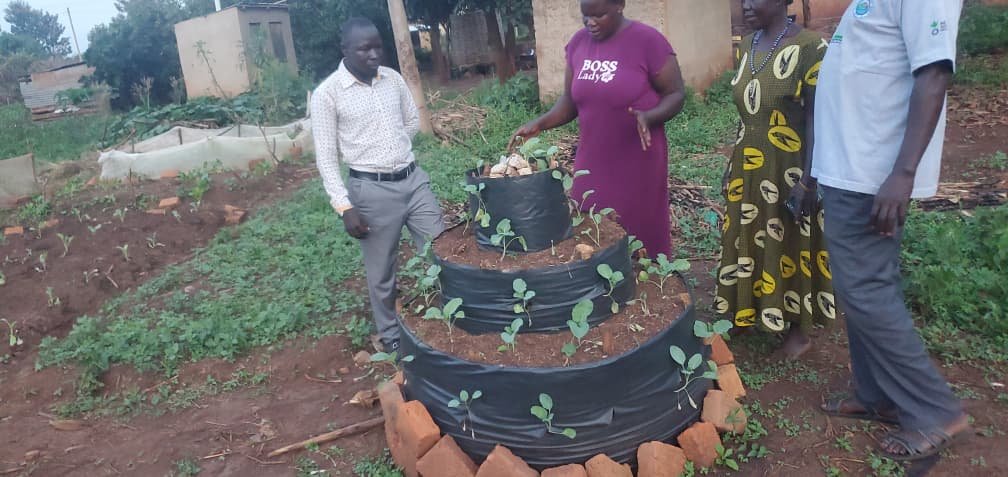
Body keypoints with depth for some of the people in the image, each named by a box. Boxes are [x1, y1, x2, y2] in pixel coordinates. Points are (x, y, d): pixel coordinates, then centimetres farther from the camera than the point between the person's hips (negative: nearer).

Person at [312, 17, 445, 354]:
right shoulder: (327, 94, -9)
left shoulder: (393, 79, 5)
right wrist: (345, 207, -14)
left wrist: (390, 148, 8)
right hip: (371, 191, -4)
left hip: (415, 180, 5)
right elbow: (326, 157, -9)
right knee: (382, 273, 9)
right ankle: (391, 336, 31)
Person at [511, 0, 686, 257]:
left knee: (640, 231, 5)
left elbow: (675, 94, -6)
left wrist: (648, 117, -25)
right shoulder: (578, 43, 5)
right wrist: (540, 123, -6)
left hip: (637, 161, -4)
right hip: (592, 160, 5)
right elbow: (570, 100, 11)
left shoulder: (648, 40, -11)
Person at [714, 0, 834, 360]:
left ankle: (798, 327, 27)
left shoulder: (810, 48, -16)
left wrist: (807, 182, -19)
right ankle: (751, 311, 35)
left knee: (790, 248, 8)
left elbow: (817, 120, -17)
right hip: (748, 171, 6)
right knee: (750, 243, 16)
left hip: (789, 172, -6)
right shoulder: (745, 47, 4)